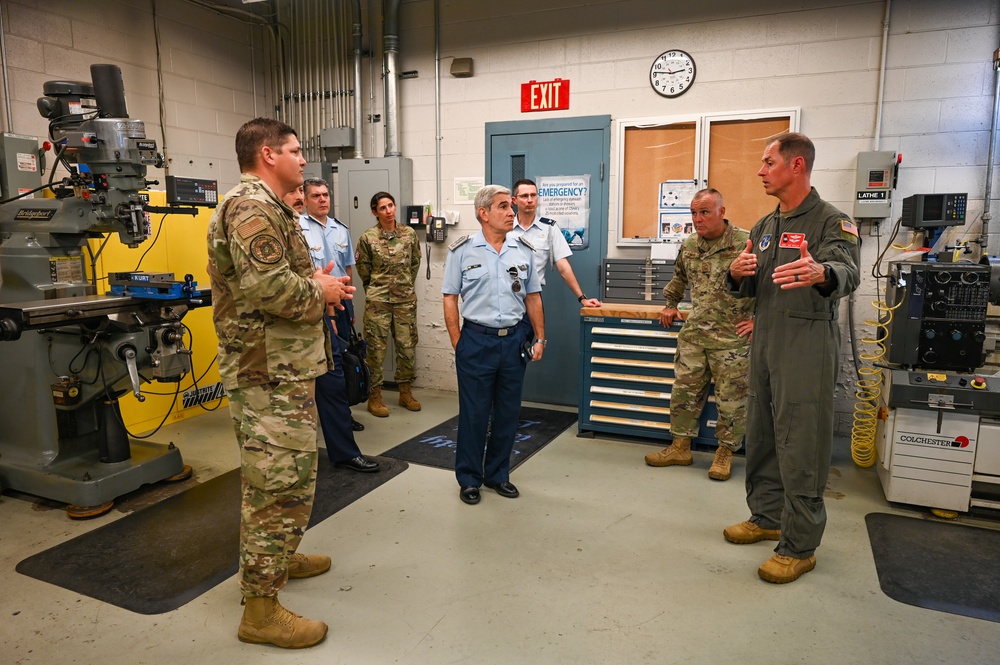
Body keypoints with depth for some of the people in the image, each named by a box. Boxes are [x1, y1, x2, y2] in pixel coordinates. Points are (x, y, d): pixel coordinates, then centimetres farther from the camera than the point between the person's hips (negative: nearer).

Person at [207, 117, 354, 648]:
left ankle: (276, 558, 40)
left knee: (277, 478, 23)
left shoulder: (267, 207, 19)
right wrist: (321, 291, -12)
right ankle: (261, 609, 7)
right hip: (270, 372, -11)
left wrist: (315, 283, 8)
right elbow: (268, 286, -28)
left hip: (282, 369, 11)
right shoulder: (251, 207, -16)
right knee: (281, 484, -5)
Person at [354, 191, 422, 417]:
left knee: (407, 345, 7)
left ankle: (405, 392, 22)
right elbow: (363, 268, 7)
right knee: (376, 347, 0)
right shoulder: (367, 238, -5)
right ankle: (374, 396, 10)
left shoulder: (409, 233, 3)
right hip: (377, 301, -3)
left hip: (406, 299, 3)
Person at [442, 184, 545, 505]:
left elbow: (533, 298, 12)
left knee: (508, 412, 11)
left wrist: (539, 338, 7)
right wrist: (458, 345, -5)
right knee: (474, 413, 4)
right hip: (476, 340, -3)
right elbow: (450, 299, -1)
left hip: (513, 340, 4)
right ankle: (469, 479, 21)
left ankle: (498, 474, 28)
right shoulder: (462, 251, -3)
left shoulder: (524, 250, 6)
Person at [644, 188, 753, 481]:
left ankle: (725, 453, 21)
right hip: (693, 336, 6)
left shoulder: (747, 244, -13)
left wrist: (759, 317, -11)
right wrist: (670, 304, 26)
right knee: (684, 391, 11)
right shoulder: (689, 245, 8)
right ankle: (680, 447, 24)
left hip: (733, 339, -5)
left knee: (731, 399, 5)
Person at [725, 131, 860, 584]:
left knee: (800, 444, -4)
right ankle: (767, 517, 31)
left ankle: (799, 546, 7)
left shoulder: (832, 221, -8)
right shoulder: (764, 227, 15)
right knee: (761, 436, 15)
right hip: (765, 341, 8)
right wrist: (737, 274, -10)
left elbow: (848, 272, -26)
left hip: (807, 344, -8)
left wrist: (820, 273, -50)